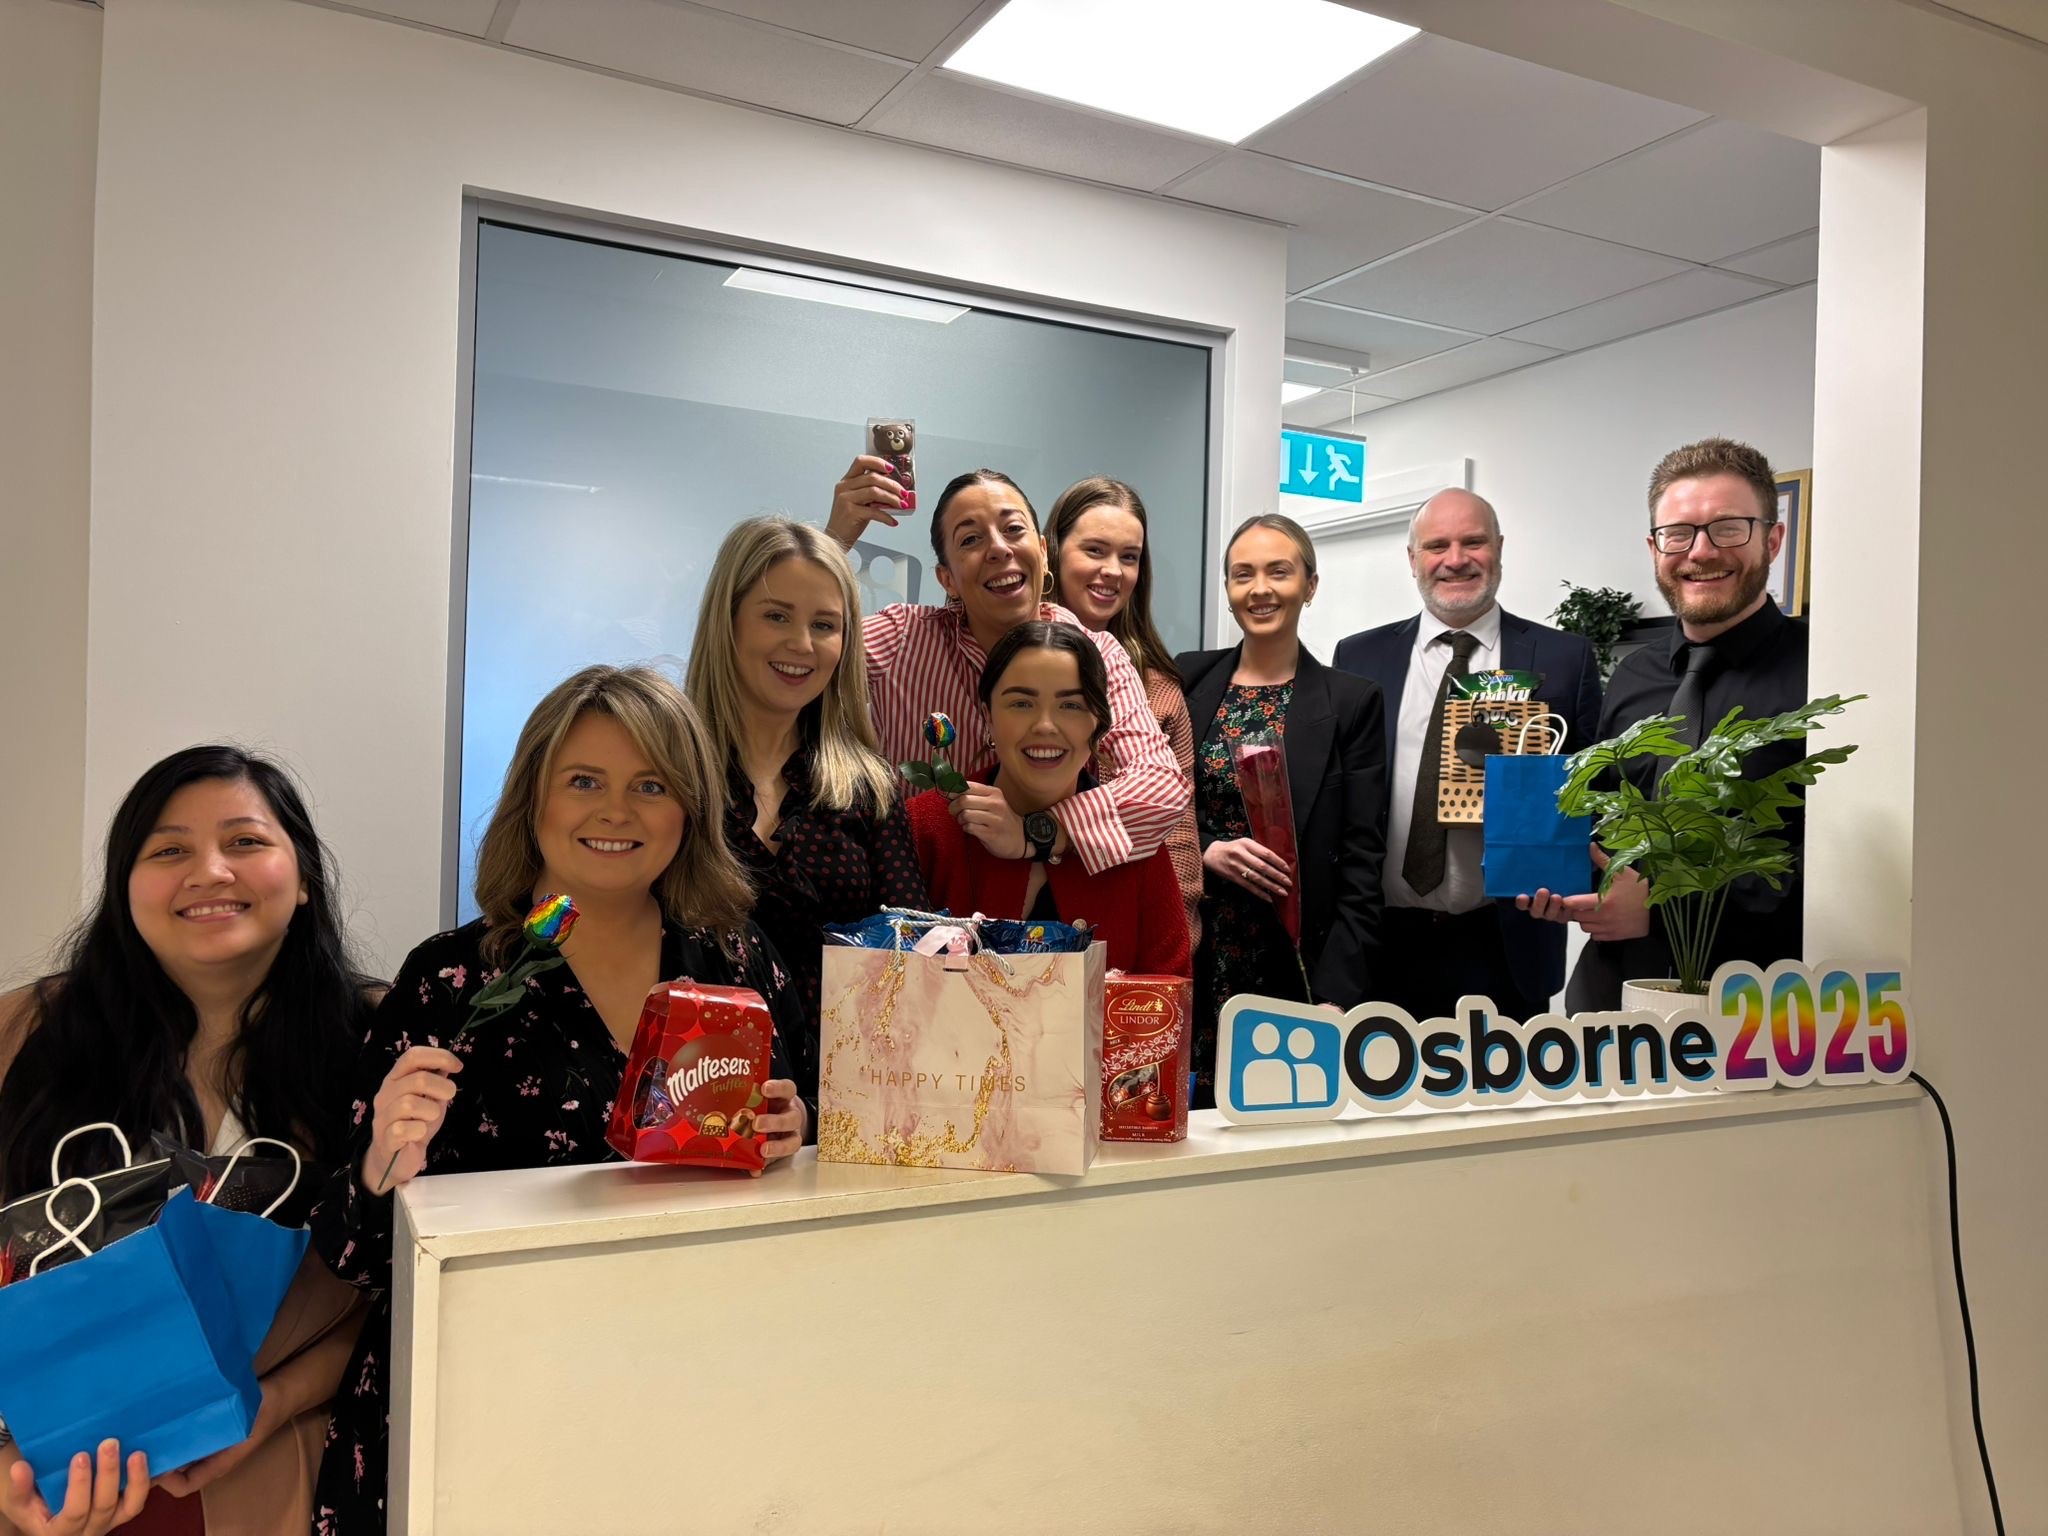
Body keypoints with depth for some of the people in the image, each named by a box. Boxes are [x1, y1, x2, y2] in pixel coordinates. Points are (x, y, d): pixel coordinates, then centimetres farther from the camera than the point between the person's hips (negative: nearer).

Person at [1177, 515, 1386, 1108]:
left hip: (1299, 971, -1)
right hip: (1190, 970, 1)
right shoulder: (1184, 681, 7)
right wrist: (1206, 853, -11)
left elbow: (1361, 866, -2)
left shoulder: (1352, 701, 1)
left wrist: (1335, 998, -11)